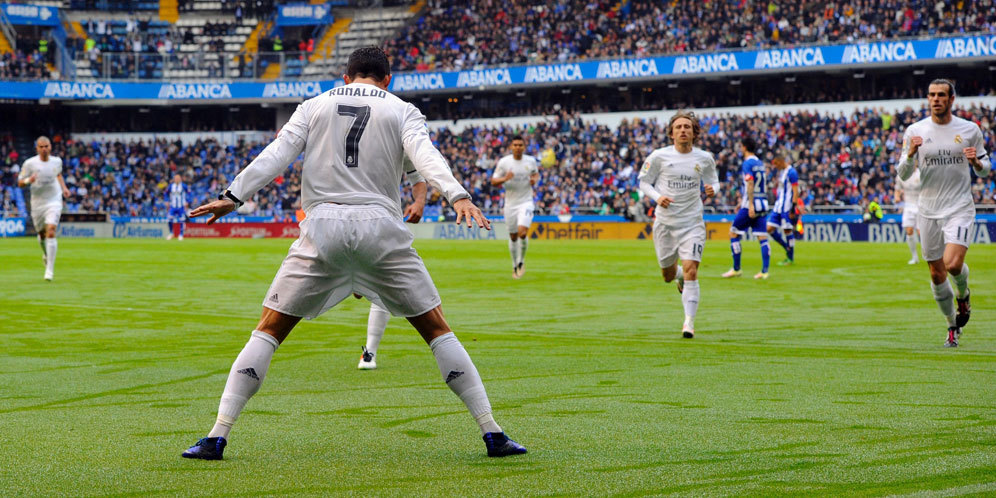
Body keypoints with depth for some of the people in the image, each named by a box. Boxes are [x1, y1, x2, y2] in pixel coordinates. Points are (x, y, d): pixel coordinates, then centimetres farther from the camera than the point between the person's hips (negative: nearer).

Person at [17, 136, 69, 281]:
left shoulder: (57, 161, 1)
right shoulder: (29, 163, -8)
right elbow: (20, 183, -4)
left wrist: (63, 187, 9)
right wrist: (28, 180, -25)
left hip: (54, 201, -1)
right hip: (37, 203, 1)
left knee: (51, 233, -17)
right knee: (42, 234, 15)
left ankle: (50, 270, -16)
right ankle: (46, 255, 50)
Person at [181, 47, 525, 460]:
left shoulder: (315, 106, 17)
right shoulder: (402, 111, 12)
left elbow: (277, 155, 5)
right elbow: (424, 154, -7)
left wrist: (233, 197, 2)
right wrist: (457, 196, -20)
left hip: (322, 226, 1)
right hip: (380, 228, -1)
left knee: (268, 331, 8)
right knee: (437, 330, 9)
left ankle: (217, 437, -2)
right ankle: (492, 434, 5)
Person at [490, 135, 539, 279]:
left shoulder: (531, 161, 1)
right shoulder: (504, 162, -4)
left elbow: (536, 173, 20)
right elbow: (493, 181, -1)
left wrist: (535, 179, -3)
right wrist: (505, 179, -21)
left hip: (526, 202, -1)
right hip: (510, 203, 1)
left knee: (522, 232, -20)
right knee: (513, 236, 7)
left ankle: (521, 261, 4)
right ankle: (515, 266, 26)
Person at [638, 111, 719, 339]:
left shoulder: (704, 158, -1)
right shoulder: (659, 156, -6)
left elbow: (713, 180, 15)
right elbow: (643, 181, 4)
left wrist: (712, 189, -10)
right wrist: (657, 197, -15)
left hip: (692, 223, -1)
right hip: (665, 222, 1)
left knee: (690, 271, -15)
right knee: (668, 275, 10)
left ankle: (689, 322, -10)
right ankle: (679, 275, 49)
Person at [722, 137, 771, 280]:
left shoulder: (747, 163, -9)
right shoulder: (760, 163, 17)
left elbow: (750, 184, -19)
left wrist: (750, 205, -25)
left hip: (751, 204, -8)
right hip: (762, 204, 8)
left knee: (733, 233, 3)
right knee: (762, 237, 3)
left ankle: (736, 269, 4)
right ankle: (764, 271, -4)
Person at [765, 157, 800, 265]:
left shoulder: (791, 173, -13)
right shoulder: (780, 172, 14)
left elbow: (795, 191, -16)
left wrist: (793, 208, -20)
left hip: (787, 207, -9)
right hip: (778, 206, 9)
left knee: (787, 230, -4)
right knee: (770, 229, 3)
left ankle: (790, 258, 6)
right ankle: (787, 248, 16)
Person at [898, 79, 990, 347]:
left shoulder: (970, 130, 1)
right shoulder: (915, 131, 2)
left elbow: (985, 168, 10)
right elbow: (903, 175, 2)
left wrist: (977, 163, -13)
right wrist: (910, 154, -17)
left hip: (960, 207, -2)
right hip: (928, 211, 2)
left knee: (953, 264, -22)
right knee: (937, 274, 5)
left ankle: (963, 294, 13)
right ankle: (953, 326, 25)